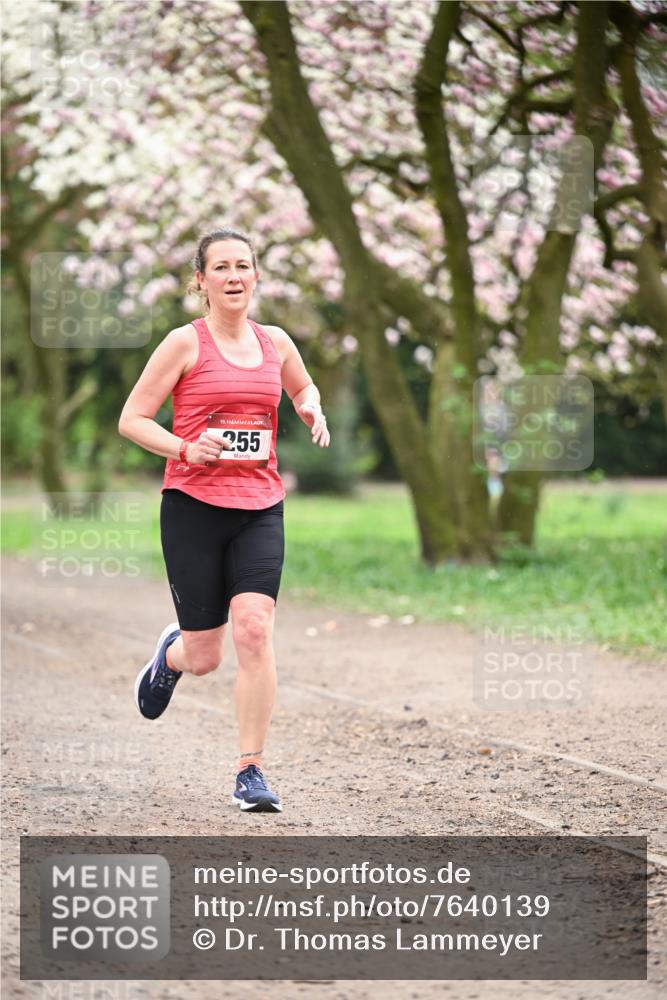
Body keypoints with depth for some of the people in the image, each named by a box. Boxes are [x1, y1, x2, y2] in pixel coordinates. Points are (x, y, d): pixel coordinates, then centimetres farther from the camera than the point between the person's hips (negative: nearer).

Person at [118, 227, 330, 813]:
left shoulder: (275, 342, 10)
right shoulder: (186, 343, -3)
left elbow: (303, 388, 31)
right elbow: (132, 419, -3)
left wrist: (312, 411, 8)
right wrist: (186, 449, -19)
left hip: (260, 509, 3)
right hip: (193, 506, -3)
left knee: (254, 631, -17)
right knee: (204, 657, 2)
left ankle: (251, 770, -7)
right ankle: (171, 654, 41)